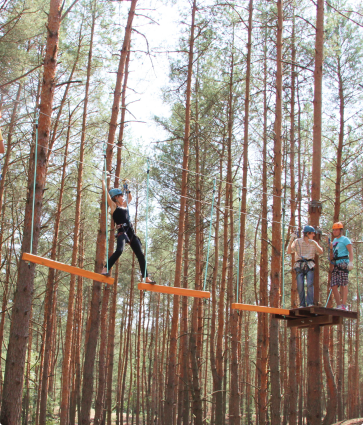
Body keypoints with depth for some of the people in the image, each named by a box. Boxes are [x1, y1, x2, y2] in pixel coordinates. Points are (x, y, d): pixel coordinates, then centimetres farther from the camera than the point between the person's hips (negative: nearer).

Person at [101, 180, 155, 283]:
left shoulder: (124, 205, 25)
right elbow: (105, 191, 2)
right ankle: (105, 269, -31)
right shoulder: (113, 205, 7)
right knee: (119, 250, -33)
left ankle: (146, 278, 5)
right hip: (121, 232, -7)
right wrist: (103, 180, 9)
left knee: (140, 255, 2)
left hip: (130, 232, 7)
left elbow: (130, 197, 44)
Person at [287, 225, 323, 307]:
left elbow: (321, 252, 1)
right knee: (300, 285, -9)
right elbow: (289, 251, -1)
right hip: (299, 266, -1)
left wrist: (314, 243, -12)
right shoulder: (297, 242, 9)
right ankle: (302, 305, -3)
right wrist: (291, 240, -11)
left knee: (310, 284, -16)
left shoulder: (314, 243, 15)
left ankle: (310, 304, -17)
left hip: (309, 266, 1)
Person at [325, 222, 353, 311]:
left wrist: (351, 262, -25)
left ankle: (344, 305, -13)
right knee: (333, 286, -1)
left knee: (343, 285, -12)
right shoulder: (334, 241, 24)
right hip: (335, 265, 7)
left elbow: (350, 251, -10)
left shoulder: (345, 239, 3)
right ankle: (339, 305, 4)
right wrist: (330, 247, 9)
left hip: (343, 263, -7)